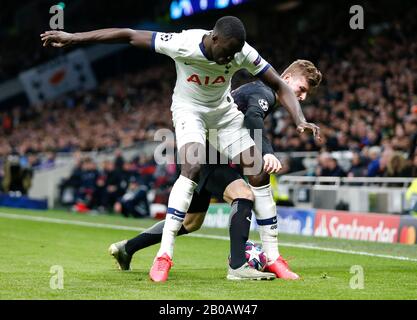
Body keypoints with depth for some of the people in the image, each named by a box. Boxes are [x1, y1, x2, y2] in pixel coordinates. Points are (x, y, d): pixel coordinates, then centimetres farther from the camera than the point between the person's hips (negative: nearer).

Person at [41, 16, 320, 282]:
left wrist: (300, 119, -31)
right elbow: (128, 36, -26)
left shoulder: (243, 54, -24)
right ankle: (164, 254, -29)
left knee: (259, 174, -6)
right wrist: (73, 38, -25)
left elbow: (280, 85, -14)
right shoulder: (184, 44, -31)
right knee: (193, 166, -30)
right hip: (189, 108, -3)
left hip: (225, 110, 4)